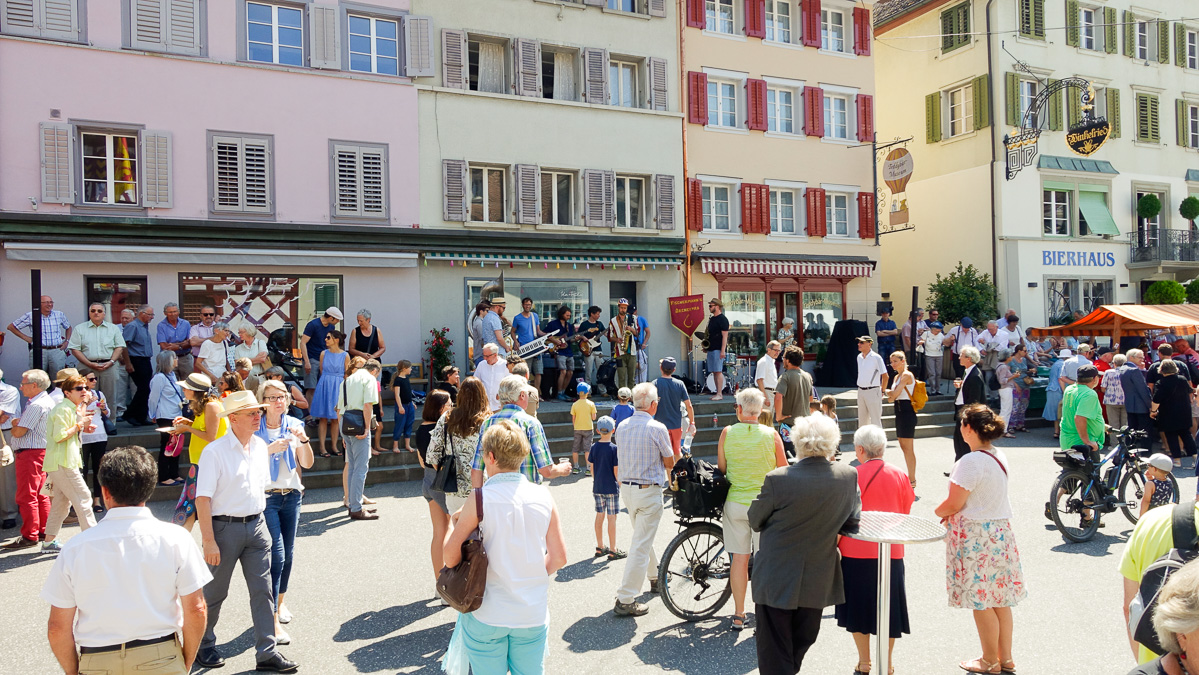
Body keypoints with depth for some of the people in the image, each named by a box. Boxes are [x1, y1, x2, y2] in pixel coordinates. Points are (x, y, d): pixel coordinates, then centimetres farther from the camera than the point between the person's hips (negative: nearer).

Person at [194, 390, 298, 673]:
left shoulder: (261, 446, 6)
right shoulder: (215, 451, -14)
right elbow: (203, 498, -16)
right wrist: (208, 540, -19)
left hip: (256, 525, 5)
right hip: (225, 527, -5)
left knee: (263, 591, 4)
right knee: (215, 592, 10)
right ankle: (202, 646, 32)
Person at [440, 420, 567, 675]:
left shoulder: (480, 500, -13)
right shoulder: (544, 497, -4)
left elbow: (451, 558, -12)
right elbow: (558, 557, 1)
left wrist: (453, 523, 6)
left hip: (488, 616, -2)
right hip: (533, 615, 3)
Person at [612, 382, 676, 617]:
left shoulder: (622, 427, 4)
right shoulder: (657, 428, -15)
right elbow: (669, 463, -5)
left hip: (626, 488, 7)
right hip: (649, 491, -7)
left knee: (644, 537, 26)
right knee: (641, 545, -3)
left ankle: (654, 577, 43)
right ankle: (625, 600, -3)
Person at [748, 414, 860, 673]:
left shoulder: (777, 479, -21)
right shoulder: (849, 476, -12)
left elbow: (755, 521, -7)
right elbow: (853, 522, 0)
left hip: (776, 578, -3)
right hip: (818, 581, 4)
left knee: (775, 653, 10)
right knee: (802, 642, 25)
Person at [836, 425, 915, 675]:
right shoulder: (899, 476, -1)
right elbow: (905, 514, 10)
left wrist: (834, 545, 2)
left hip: (856, 553, -3)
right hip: (891, 552, 3)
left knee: (859, 606, 11)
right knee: (888, 606, 14)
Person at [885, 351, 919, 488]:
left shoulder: (907, 375, -12)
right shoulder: (897, 377, 17)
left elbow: (894, 394, -16)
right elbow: (892, 396, 11)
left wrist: (889, 393, 5)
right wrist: (891, 394, -11)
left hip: (907, 412, -10)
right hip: (899, 411, 10)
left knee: (908, 448, -7)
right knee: (903, 446, 14)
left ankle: (912, 481, -3)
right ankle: (910, 477, 23)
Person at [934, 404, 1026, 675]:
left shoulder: (971, 461, -22)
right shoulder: (1000, 457, 7)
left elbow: (954, 504, -19)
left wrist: (938, 512, 2)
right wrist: (951, 513, 10)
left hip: (976, 536, -9)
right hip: (1001, 531, 9)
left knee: (981, 602, 4)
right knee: (1000, 599, 16)